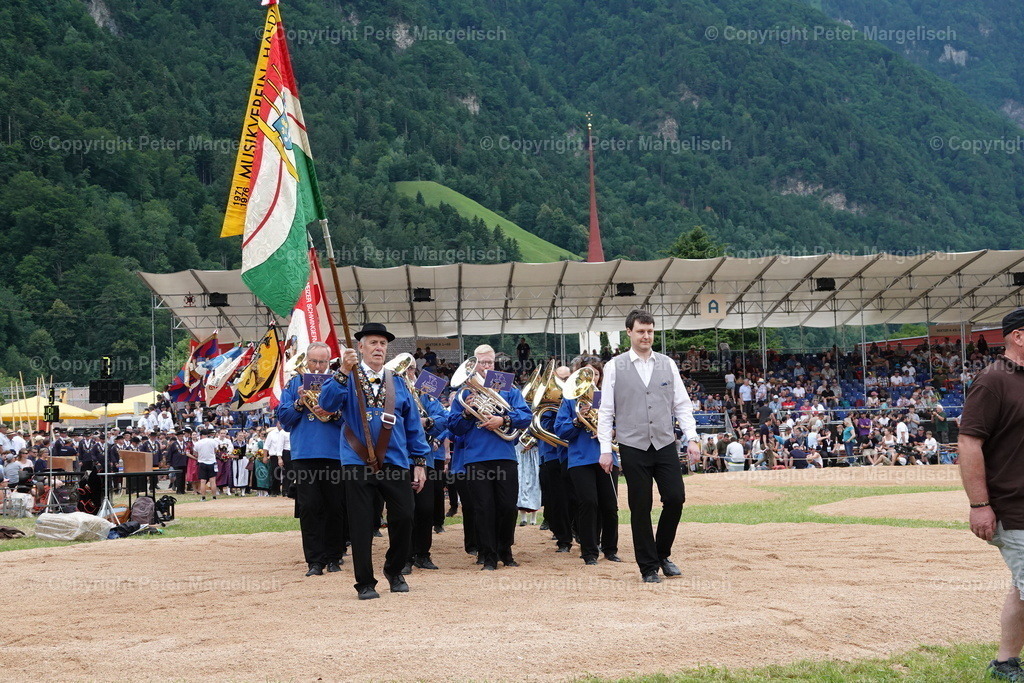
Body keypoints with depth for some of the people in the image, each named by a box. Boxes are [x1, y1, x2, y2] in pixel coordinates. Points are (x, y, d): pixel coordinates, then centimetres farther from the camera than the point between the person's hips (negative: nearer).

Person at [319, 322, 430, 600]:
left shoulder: (398, 384, 12)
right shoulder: (349, 379, 3)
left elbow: (413, 425, 13)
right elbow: (327, 403, -15)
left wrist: (420, 462, 8)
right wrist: (344, 372, -26)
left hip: (395, 462, 3)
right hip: (357, 463, -2)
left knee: (404, 518, 0)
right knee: (361, 524, 0)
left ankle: (394, 571, 23)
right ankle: (365, 582, 11)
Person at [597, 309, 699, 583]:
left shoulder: (667, 364, 9)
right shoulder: (615, 367, 1)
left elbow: (682, 405, 10)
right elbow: (605, 411, 1)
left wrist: (691, 438, 0)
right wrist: (605, 450, -4)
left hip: (665, 445, 2)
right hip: (633, 448, -2)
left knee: (675, 498, -4)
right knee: (640, 508, 1)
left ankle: (662, 554, 19)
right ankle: (649, 567, 12)